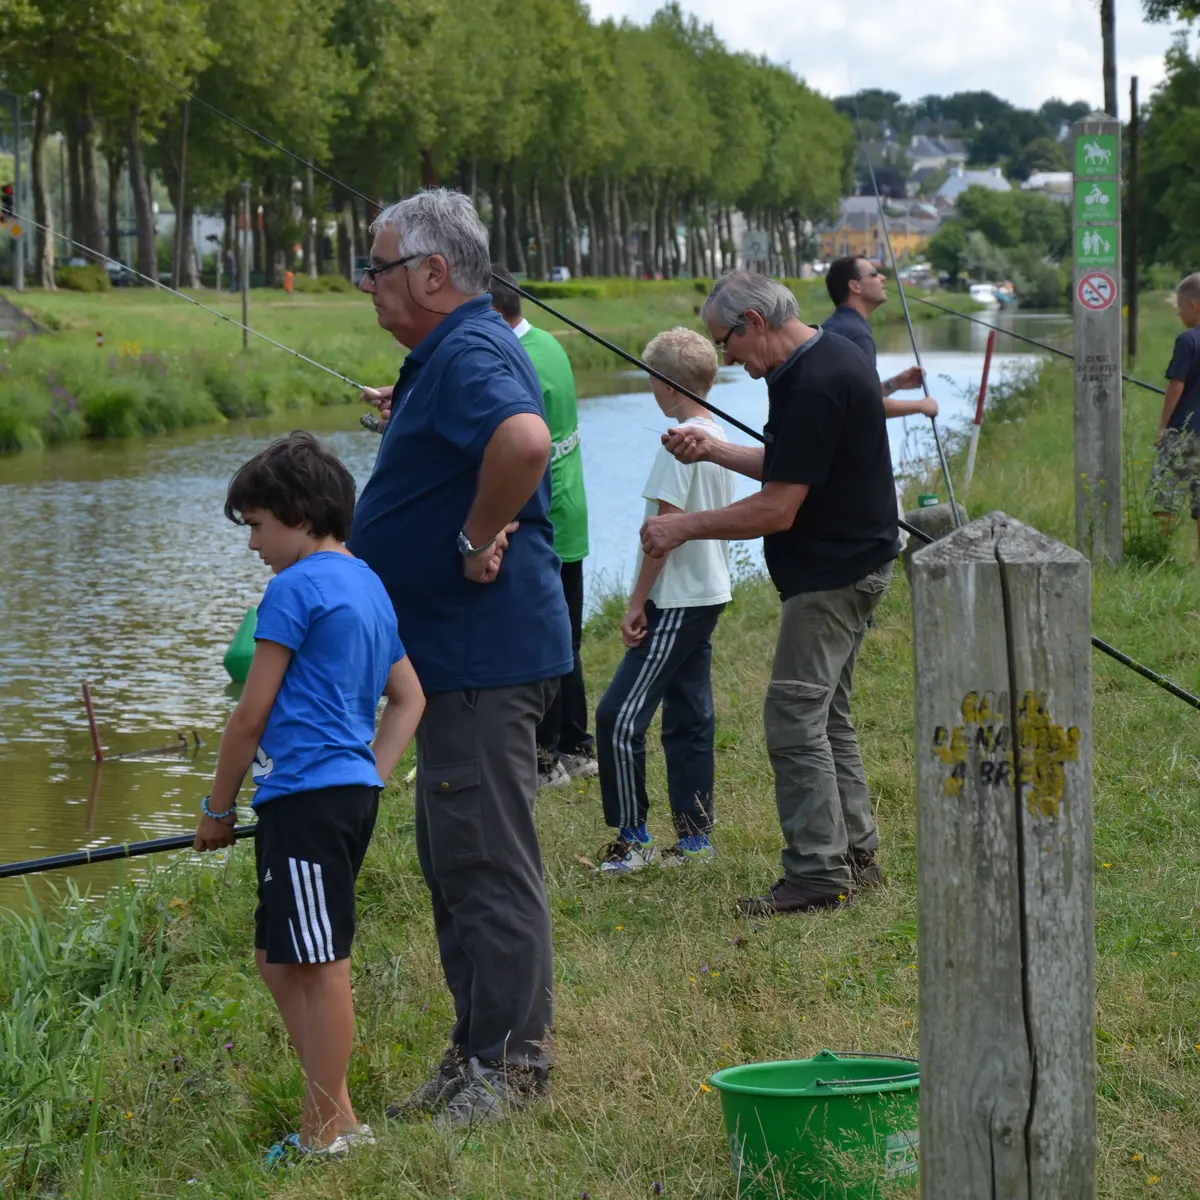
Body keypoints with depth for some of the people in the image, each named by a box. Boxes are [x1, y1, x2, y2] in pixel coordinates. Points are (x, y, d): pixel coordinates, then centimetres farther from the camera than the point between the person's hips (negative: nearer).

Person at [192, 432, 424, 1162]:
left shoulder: (296, 587, -10)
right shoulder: (369, 584, 17)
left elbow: (253, 713, -8)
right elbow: (410, 698, 22)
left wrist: (219, 808, 1)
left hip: (307, 794, -10)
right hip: (355, 793, 10)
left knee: (319, 963, -4)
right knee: (280, 957, 15)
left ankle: (329, 1132, 1)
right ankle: (334, 1116, 17)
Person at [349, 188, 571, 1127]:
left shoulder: (471, 356, -18)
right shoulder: (444, 356, 16)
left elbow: (525, 442, -38)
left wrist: (477, 542, -26)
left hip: (485, 653, -11)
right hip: (457, 652, 11)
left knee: (486, 858, -6)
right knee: (457, 860, 16)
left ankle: (509, 1061, 0)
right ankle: (479, 1051, 23)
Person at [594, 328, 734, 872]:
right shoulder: (719, 436, 10)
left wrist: (637, 602, -14)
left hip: (676, 601, -10)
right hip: (709, 593, 10)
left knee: (620, 716, -8)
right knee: (689, 717, 13)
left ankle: (633, 837, -5)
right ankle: (694, 836, 16)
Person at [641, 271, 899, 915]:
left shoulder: (814, 386, -24)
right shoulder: (826, 357, 9)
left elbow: (776, 510, -23)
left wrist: (684, 527, -13)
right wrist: (714, 450, 10)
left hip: (832, 573, -11)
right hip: (845, 565, 11)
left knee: (795, 718, -9)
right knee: (825, 715, 16)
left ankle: (818, 873, -7)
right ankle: (853, 854, 22)